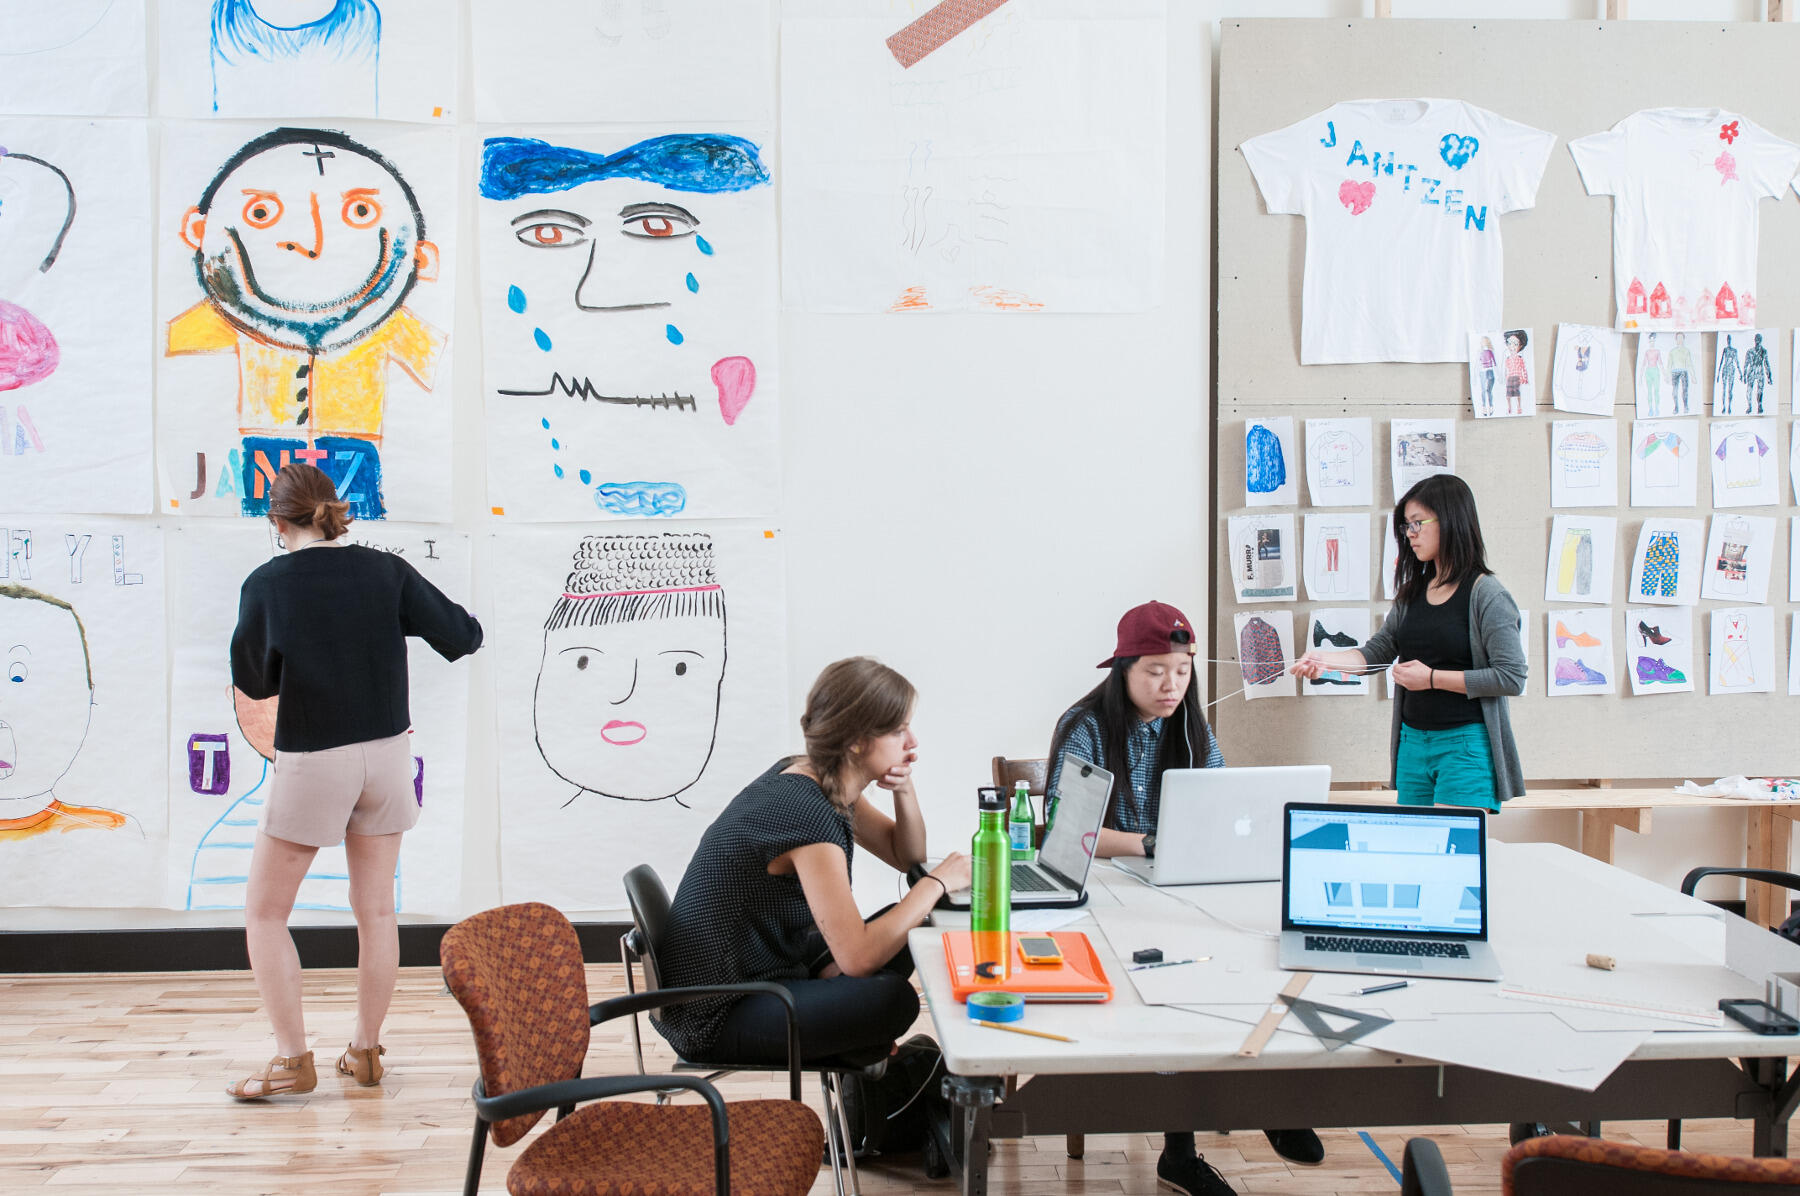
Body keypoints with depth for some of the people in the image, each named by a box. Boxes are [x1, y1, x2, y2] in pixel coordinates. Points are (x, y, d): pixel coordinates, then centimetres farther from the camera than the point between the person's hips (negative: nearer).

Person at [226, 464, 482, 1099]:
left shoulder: (265, 585, -10)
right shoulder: (387, 571, -4)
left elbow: (251, 682, -2)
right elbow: (463, 637, -2)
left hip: (311, 762, -4)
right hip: (385, 754, 4)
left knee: (264, 912, 12)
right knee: (375, 910, 13)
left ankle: (292, 1058, 10)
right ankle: (366, 1051, 22)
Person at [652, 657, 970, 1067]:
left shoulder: (811, 778, 1)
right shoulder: (809, 814, -28)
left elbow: (906, 856, 14)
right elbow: (858, 956, -29)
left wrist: (904, 790, -7)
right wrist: (937, 882, -17)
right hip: (717, 1018, -10)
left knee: (904, 934, 10)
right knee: (894, 999, -22)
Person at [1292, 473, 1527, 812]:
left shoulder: (1487, 594, -9)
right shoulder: (1413, 592, 12)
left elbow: (1512, 677, -15)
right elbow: (1377, 651, 13)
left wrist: (1433, 677, -14)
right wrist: (1326, 659, -5)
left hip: (1466, 745, -7)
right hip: (1412, 742, 7)